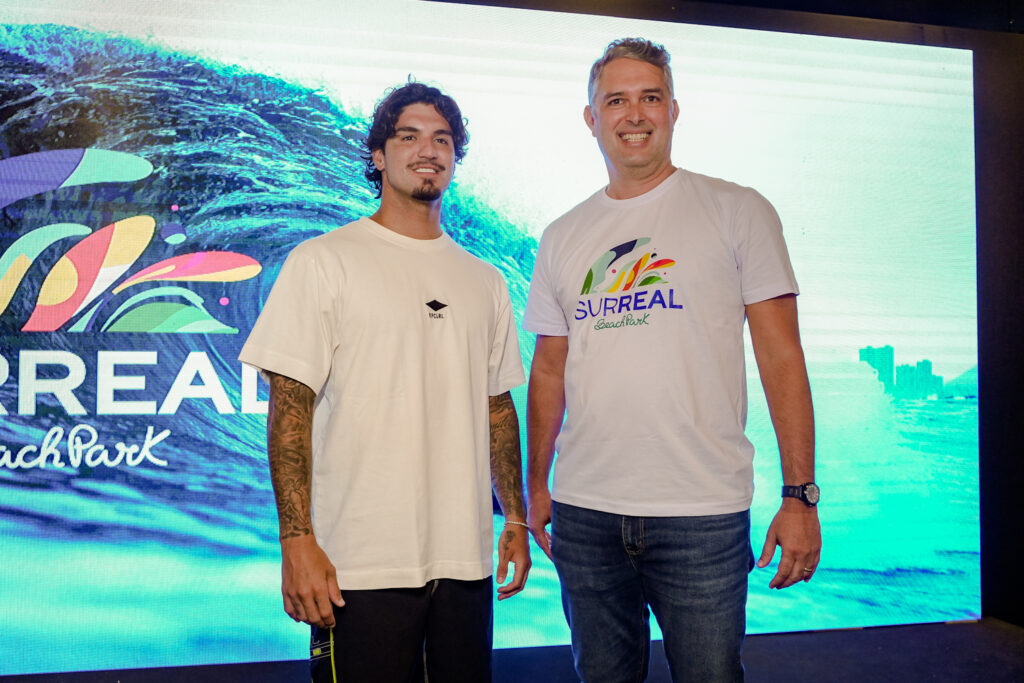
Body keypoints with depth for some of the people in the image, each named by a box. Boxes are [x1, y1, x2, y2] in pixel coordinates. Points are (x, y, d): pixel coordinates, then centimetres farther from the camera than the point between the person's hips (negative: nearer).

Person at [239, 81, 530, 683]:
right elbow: (290, 407, -7)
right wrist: (297, 539, -13)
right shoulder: (324, 261, -2)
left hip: (466, 560, 5)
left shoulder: (484, 279, 13)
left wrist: (516, 520, 13)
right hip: (361, 565, -4)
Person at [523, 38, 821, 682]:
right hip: (583, 512, 4)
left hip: (703, 512, -3)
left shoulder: (737, 212, 0)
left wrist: (801, 495, -8)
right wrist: (535, 487, 13)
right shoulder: (562, 237, 11)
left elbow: (781, 356, -3)